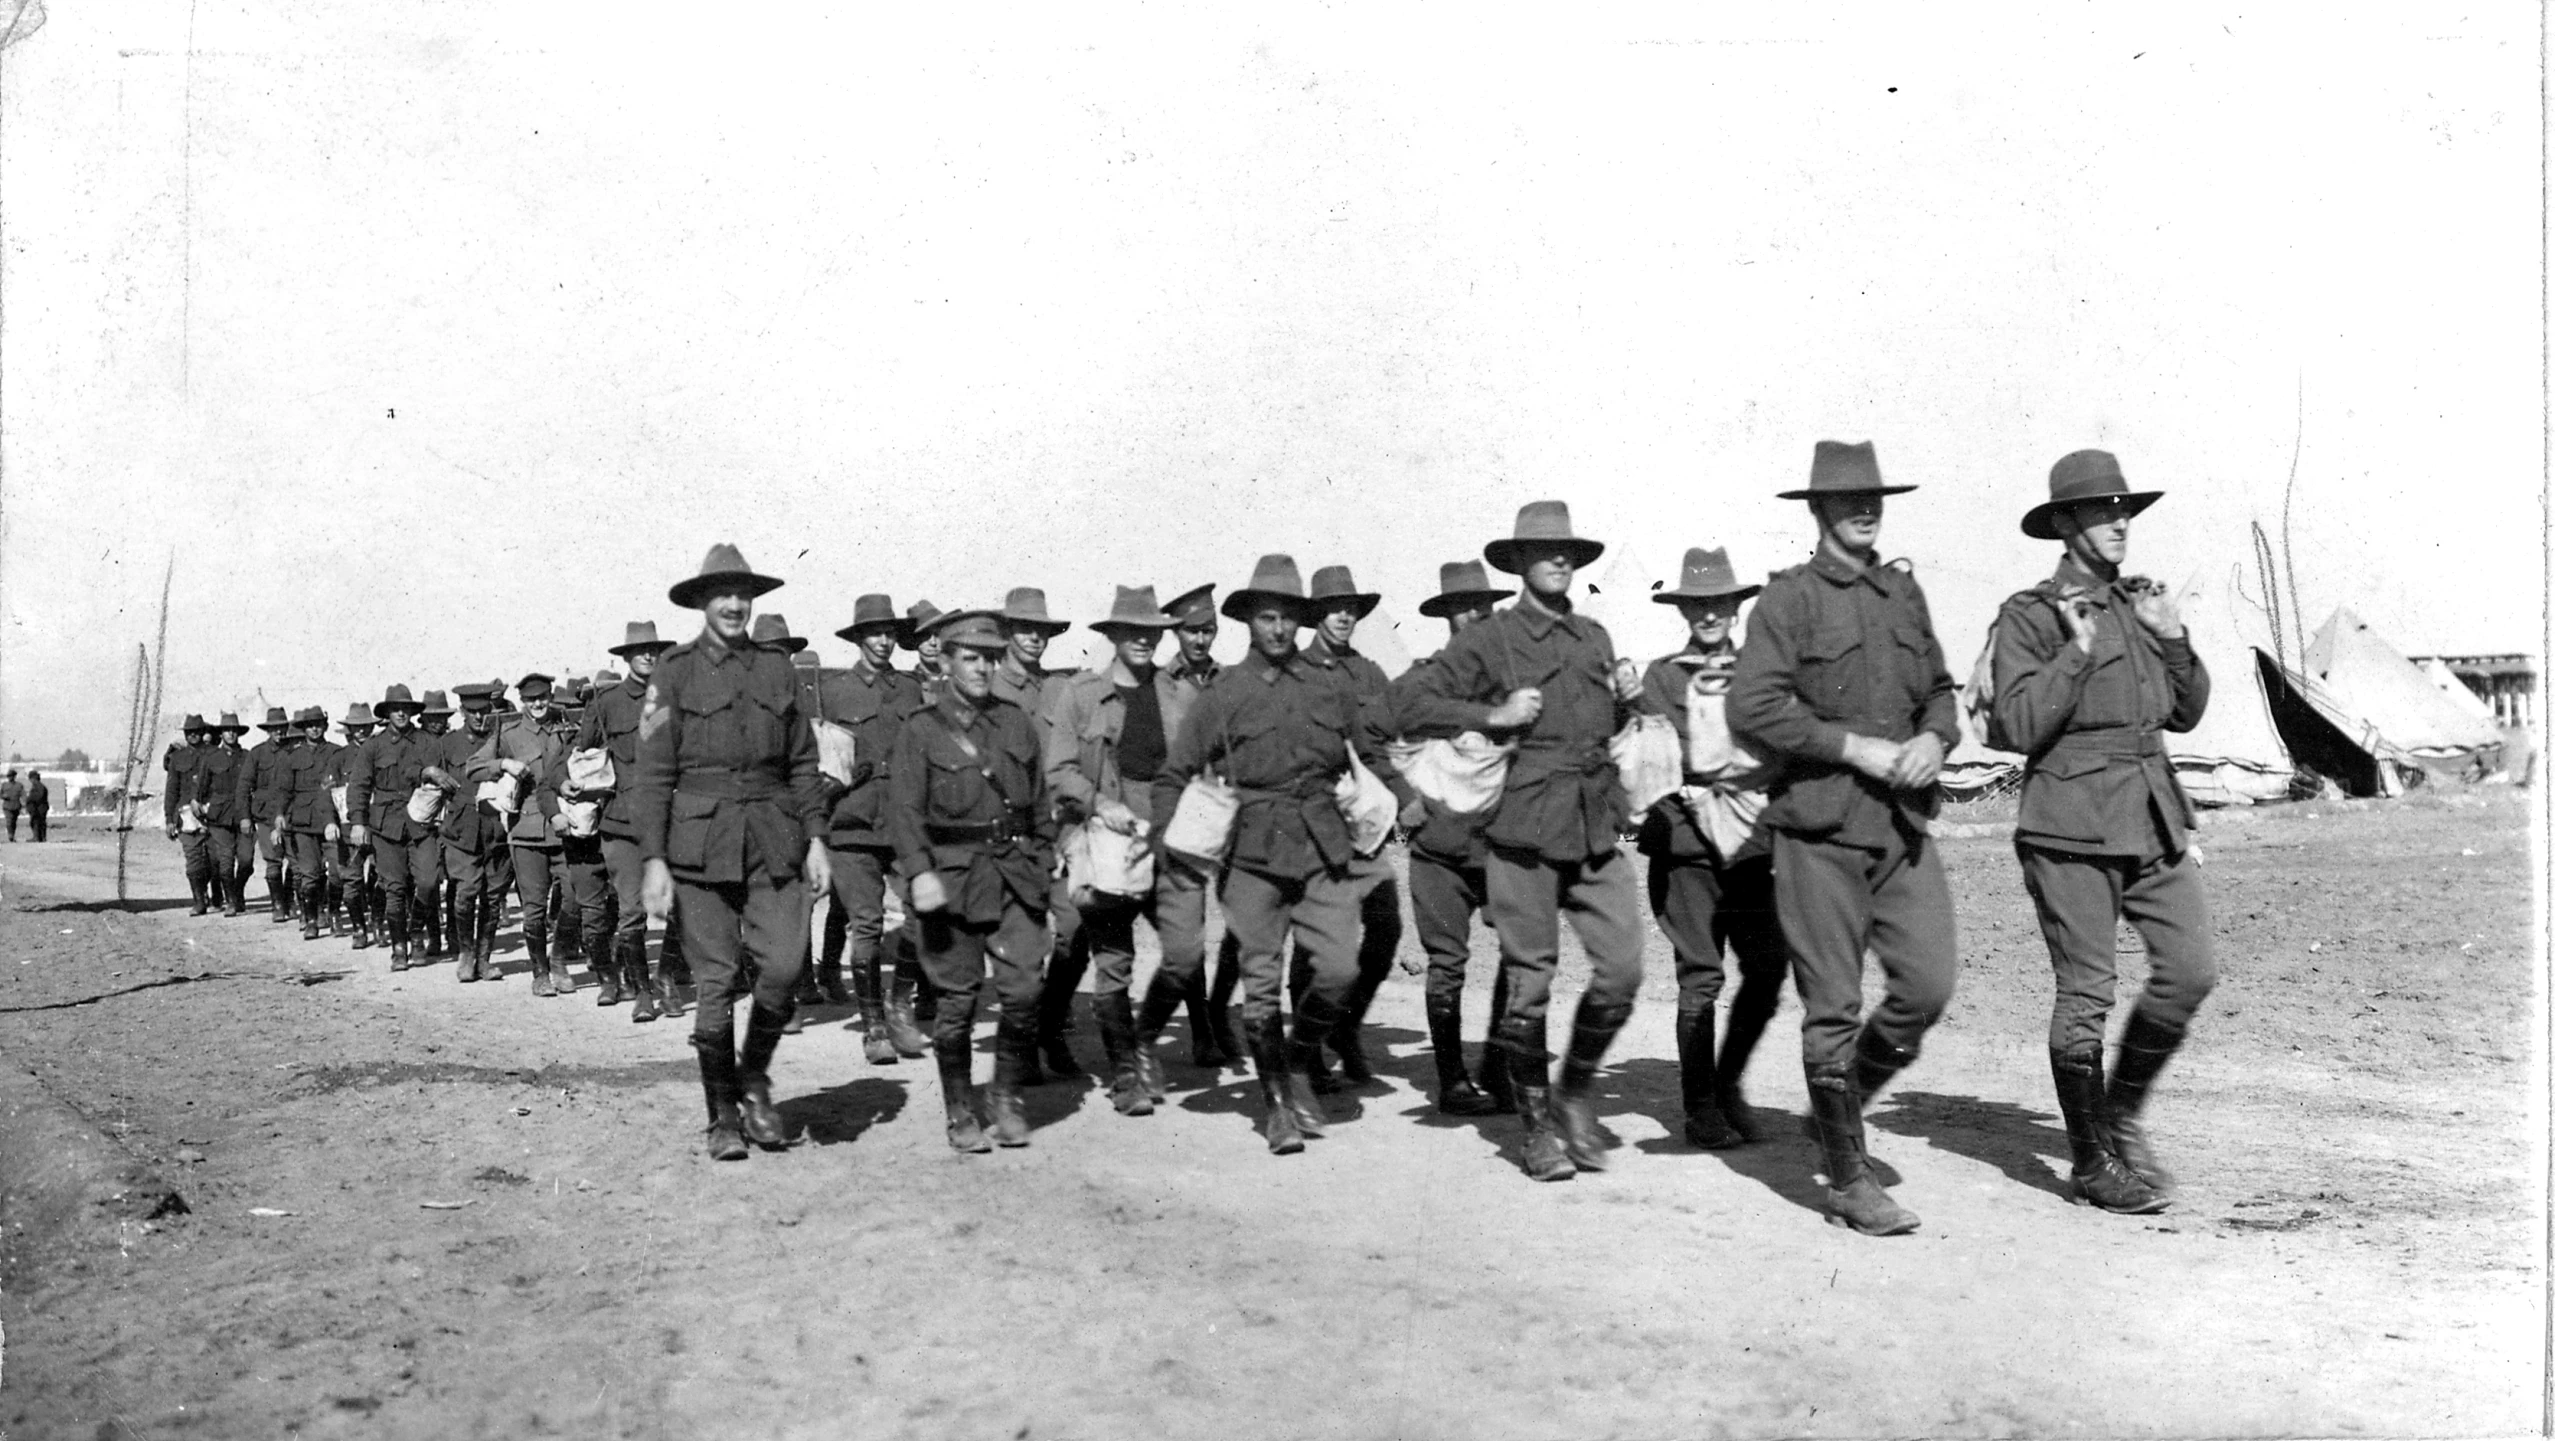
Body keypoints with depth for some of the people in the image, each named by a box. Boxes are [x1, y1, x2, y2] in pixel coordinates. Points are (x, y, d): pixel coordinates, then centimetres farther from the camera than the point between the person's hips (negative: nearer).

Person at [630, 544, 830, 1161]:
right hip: (702, 843, -3)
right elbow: (651, 775, -2)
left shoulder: (778, 669, 11)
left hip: (774, 842, 3)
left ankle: (754, 1079, 18)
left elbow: (802, 763, 14)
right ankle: (723, 1115, 17)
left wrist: (815, 838, 6)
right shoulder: (674, 672, 0)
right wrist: (653, 860, -8)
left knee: (784, 967, -9)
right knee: (717, 983, 0)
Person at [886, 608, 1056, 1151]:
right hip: (953, 876, -3)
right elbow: (904, 810, -8)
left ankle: (1005, 1098, 13)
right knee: (956, 1001, 2)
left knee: (1023, 990, -8)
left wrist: (1044, 864, 15)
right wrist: (919, 872, -21)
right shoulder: (921, 730, 1)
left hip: (1015, 876, 3)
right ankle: (960, 1114, 18)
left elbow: (1040, 804, 19)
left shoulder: (1017, 723, 13)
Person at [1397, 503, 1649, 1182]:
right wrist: (1495, 714, -11)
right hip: (1524, 828, -4)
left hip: (1598, 827, 5)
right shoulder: (1489, 639, 1)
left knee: (1622, 970, -3)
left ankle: (1577, 1091, 21)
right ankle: (1538, 1124, 17)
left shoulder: (1596, 637, 18)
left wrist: (1626, 701, 9)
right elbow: (1416, 704, -3)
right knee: (1528, 984, 1)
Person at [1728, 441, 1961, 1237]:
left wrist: (1934, 739, 0)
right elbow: (1751, 708, -13)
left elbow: (1939, 689, 22)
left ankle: (1841, 1100, 23)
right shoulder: (1789, 599, -5)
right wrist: (1852, 746, -15)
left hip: (1903, 822, 5)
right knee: (1833, 1006, 1)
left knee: (1929, 980, -4)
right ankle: (1849, 1180, 13)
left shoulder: (1905, 592, 13)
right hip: (1819, 825, -5)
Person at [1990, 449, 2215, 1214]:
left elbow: (2187, 714, 14)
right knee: (2086, 992, -1)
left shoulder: (2143, 602, 14)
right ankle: (2091, 1163, 12)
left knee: (2191, 969, -1)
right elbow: (2021, 725, -13)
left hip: (2154, 815, 6)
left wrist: (2173, 639, 0)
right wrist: (2078, 650, -18)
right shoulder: (2028, 615, -5)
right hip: (2072, 823, -6)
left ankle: (2122, 1113, 22)